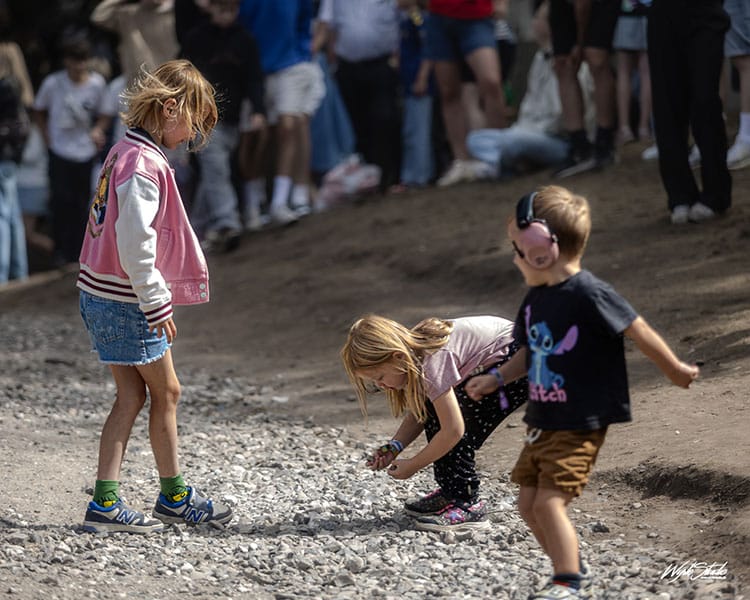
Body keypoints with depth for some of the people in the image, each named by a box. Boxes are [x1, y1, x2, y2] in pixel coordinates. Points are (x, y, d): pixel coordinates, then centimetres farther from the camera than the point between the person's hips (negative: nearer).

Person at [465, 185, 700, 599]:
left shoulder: (589, 296, -21)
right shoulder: (536, 299, 6)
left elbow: (638, 332, -13)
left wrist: (675, 370, -5)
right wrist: (496, 379, 9)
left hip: (580, 425, -9)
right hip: (542, 422, 9)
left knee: (550, 501, -16)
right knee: (528, 502, 11)